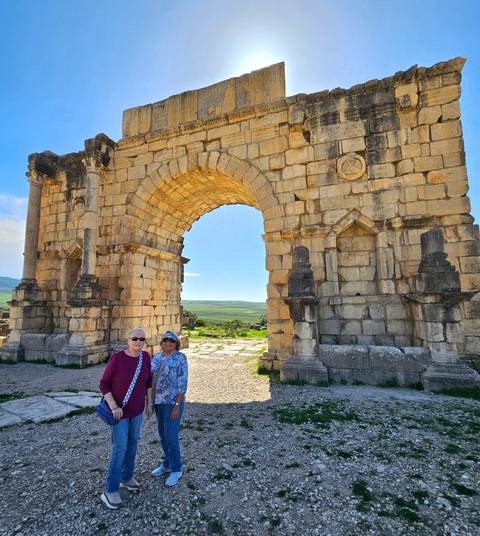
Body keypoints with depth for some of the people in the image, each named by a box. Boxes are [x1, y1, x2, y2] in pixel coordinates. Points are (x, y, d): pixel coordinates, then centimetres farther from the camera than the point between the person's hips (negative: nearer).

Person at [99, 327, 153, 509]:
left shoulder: (145, 357, -11)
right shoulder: (116, 359, -26)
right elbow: (104, 384, -16)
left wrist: (149, 402, 4)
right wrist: (113, 407, -23)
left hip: (137, 408, 5)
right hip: (119, 409, -5)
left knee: (132, 442, 18)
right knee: (120, 448, -1)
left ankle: (126, 476, 39)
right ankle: (110, 490, 18)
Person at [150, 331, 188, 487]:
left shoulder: (180, 358, -18)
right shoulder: (157, 357, 3)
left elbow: (182, 384, -18)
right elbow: (152, 379, 10)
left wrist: (177, 406, -19)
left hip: (173, 401, -7)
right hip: (159, 400, 7)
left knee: (171, 436, -1)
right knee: (163, 434, 18)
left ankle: (176, 469, 20)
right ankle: (167, 464, 36)